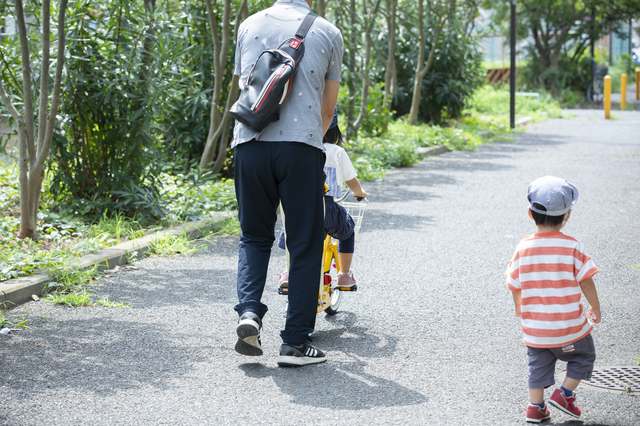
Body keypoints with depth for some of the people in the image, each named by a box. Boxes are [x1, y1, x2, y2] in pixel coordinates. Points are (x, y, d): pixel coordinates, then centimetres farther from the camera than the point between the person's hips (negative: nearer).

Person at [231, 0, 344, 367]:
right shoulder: (328, 33, 9)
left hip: (250, 143, 3)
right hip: (301, 147, -2)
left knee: (254, 237, 19)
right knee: (305, 245, 6)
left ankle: (249, 311, -2)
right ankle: (296, 342, 7)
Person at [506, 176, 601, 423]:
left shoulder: (523, 248, -6)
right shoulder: (571, 247, -14)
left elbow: (514, 286, 3)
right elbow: (586, 282, -11)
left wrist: (519, 309, 22)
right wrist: (595, 308, 6)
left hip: (534, 327, 3)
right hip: (569, 326, -3)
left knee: (538, 365, 19)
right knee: (583, 356, 21)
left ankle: (536, 407, 19)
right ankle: (564, 393, 14)